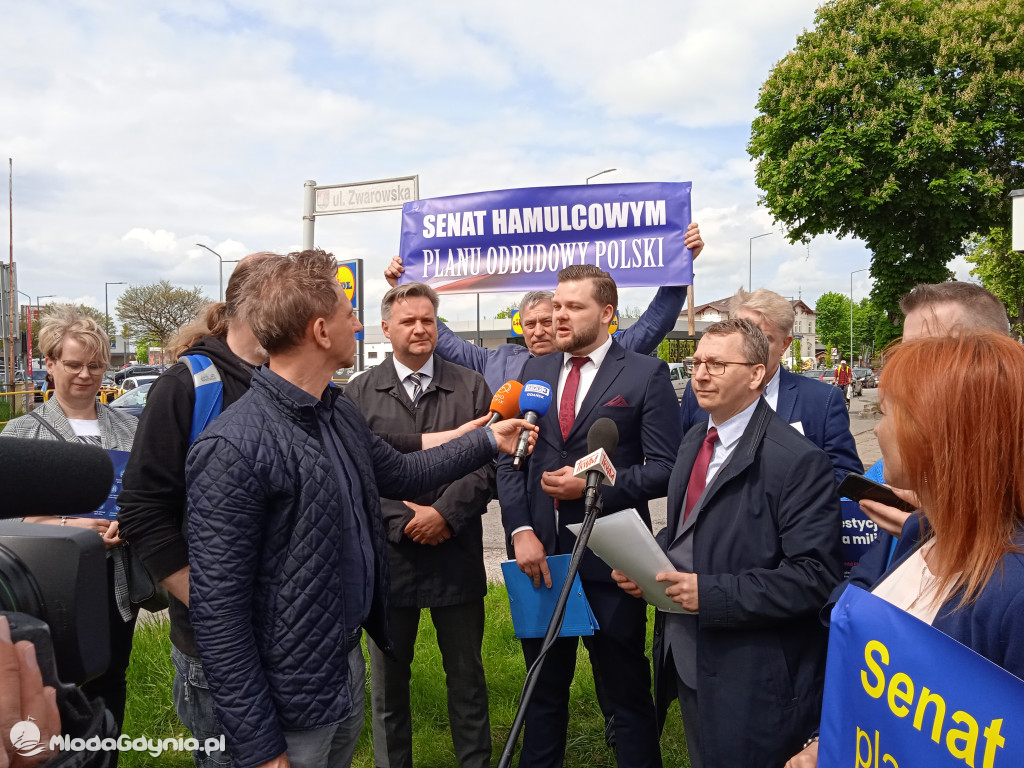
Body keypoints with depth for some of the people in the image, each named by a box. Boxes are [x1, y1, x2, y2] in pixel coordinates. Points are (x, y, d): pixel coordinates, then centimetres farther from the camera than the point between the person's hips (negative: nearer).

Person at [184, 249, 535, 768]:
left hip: (347, 666, 8)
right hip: (290, 707, -7)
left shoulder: (341, 412, 1)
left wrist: (489, 440, 17)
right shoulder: (233, 448, -24)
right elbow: (217, 612, -23)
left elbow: (398, 474, 18)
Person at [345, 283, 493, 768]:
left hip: (458, 556, 0)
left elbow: (488, 463, -3)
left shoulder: (472, 387, 3)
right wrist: (402, 521, -12)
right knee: (388, 682, 16)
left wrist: (445, 512, -14)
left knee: (467, 677, 14)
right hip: (388, 555, 0)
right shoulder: (359, 394, 2)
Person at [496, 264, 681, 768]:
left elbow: (664, 468, -8)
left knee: (626, 694, 11)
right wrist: (521, 531, -5)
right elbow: (510, 458, 6)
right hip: (541, 556, 5)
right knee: (544, 688, 20)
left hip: (609, 558, -4)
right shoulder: (534, 371, 9)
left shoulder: (645, 375, -4)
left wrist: (594, 484, -18)